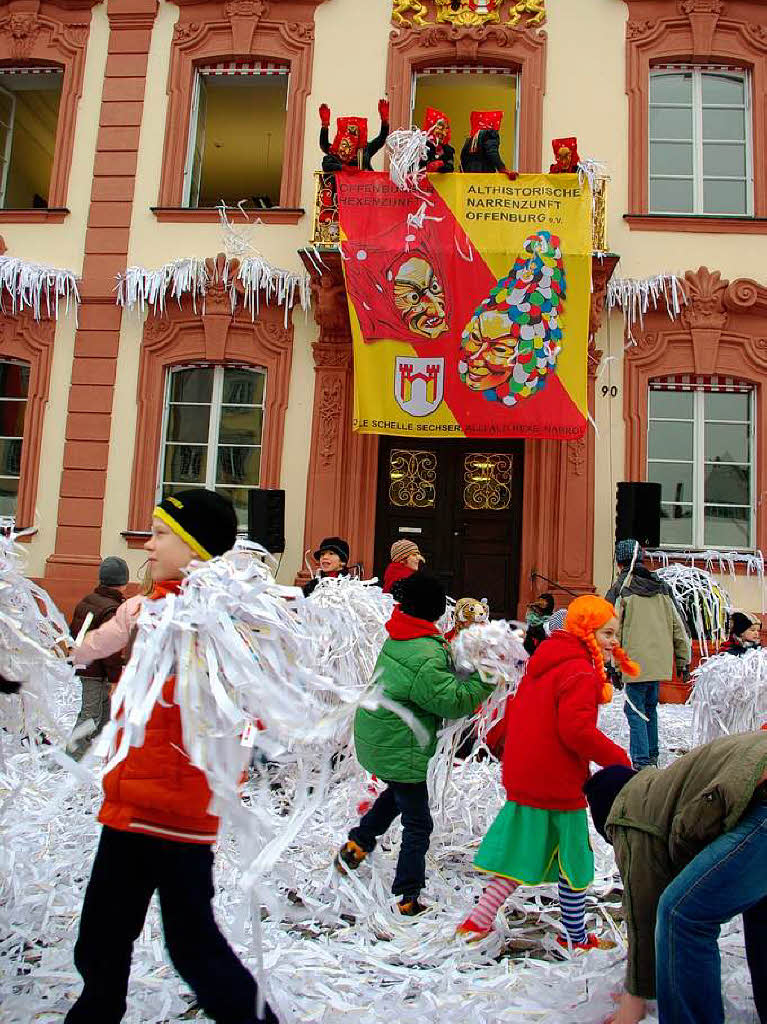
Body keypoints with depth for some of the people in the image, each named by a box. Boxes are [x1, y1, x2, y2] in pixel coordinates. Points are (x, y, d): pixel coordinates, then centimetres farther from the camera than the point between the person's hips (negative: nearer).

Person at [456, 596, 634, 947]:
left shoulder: (543, 664, 11)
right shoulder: (580, 673, -18)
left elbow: (516, 709, 18)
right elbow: (577, 730, -26)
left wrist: (509, 745, 29)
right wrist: (618, 759, -15)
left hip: (524, 778, 9)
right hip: (558, 785, -8)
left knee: (521, 853, 18)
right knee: (573, 859, 10)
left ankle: (479, 920, 18)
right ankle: (575, 936, 26)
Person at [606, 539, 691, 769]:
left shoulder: (621, 589, -6)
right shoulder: (661, 588, 11)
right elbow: (679, 628, 13)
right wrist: (684, 661, 19)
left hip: (636, 661, -6)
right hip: (660, 662, 6)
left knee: (635, 710, 0)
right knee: (649, 707, 19)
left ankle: (641, 761, -3)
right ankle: (652, 755, 28)